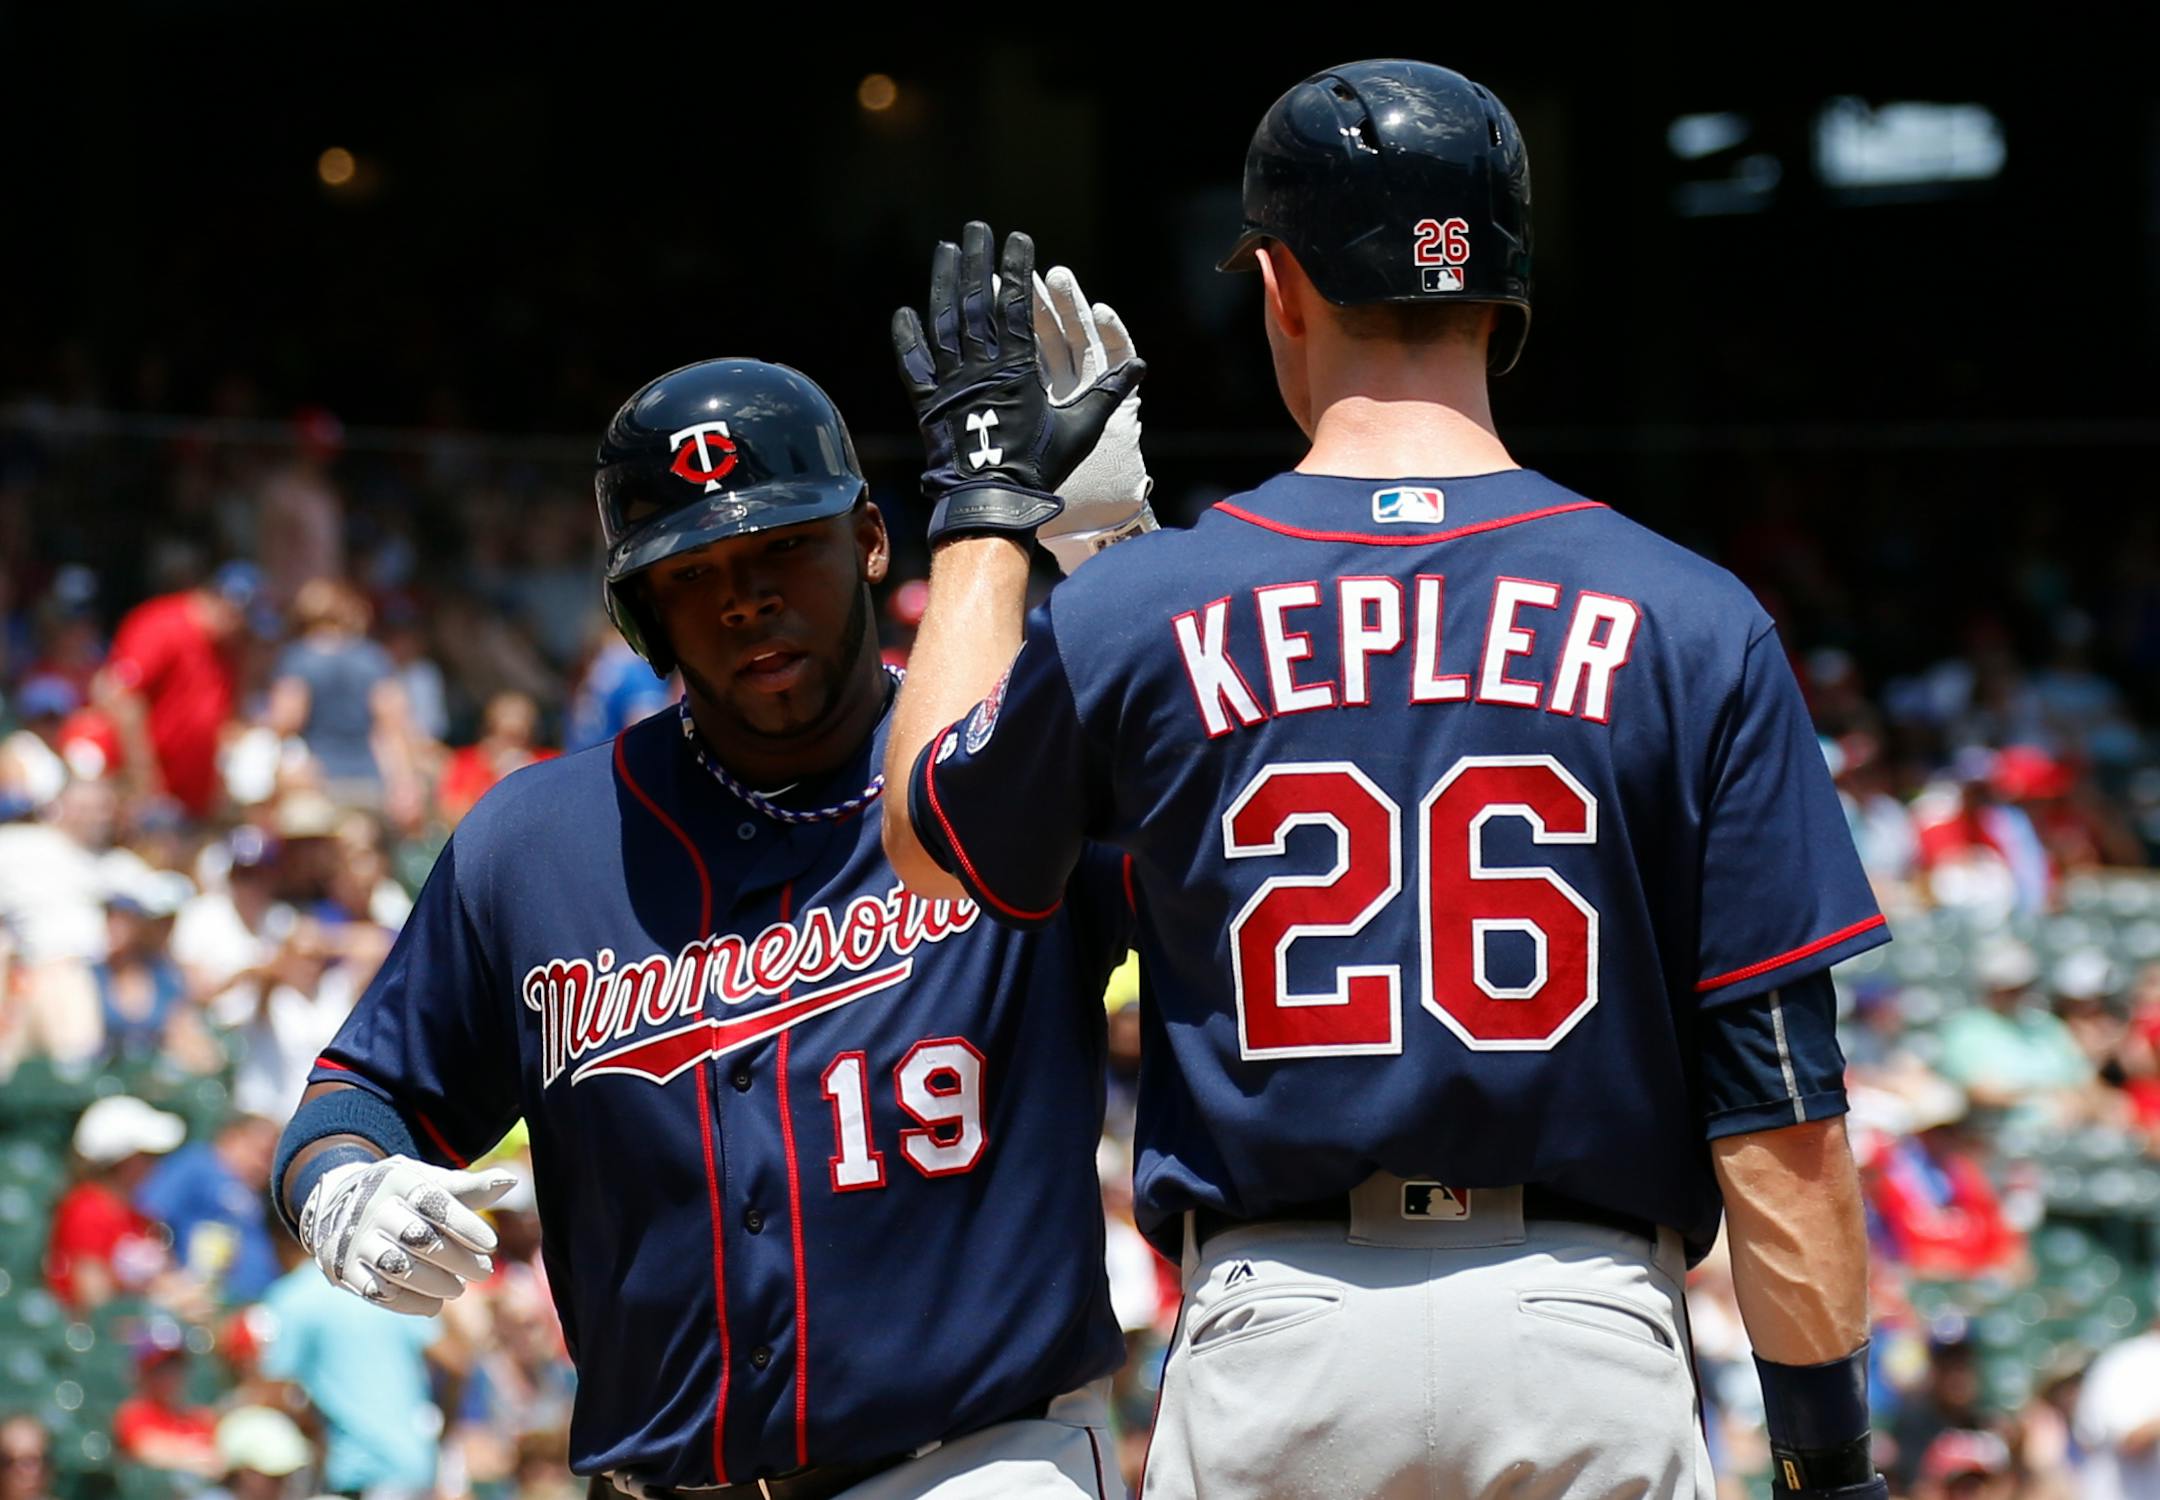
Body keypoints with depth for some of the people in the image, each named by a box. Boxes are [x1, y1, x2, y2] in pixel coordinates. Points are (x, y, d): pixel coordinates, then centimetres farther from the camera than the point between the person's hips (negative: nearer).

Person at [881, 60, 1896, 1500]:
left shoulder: (1141, 611, 2)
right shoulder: (1691, 624, 0)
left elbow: (931, 830, 23)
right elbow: (1777, 1090, -2)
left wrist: (986, 502, 33)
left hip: (1273, 1334, 1)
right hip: (1589, 1331, 0)